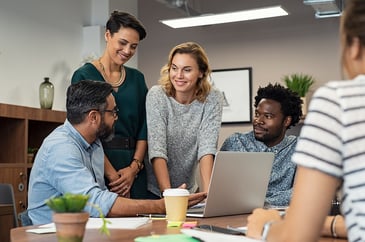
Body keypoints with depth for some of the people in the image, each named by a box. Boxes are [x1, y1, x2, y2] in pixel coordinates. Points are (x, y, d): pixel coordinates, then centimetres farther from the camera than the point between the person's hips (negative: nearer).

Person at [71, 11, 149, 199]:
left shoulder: (137, 78, 13)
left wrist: (134, 167, -6)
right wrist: (111, 174, -14)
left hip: (133, 167, 4)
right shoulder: (84, 75, -1)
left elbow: (144, 127, 8)